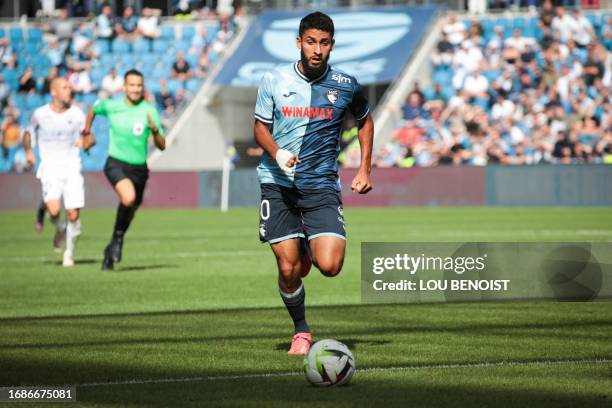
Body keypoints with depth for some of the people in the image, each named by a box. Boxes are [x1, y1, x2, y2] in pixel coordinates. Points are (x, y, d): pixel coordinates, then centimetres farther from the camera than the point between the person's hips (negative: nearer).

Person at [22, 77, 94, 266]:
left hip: (72, 167, 1)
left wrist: (87, 142, -14)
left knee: (73, 214, -4)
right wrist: (29, 151, -2)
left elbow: (90, 137, 9)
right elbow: (28, 134, 16)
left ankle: (69, 252, 17)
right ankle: (60, 229, 14)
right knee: (54, 210, -21)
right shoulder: (40, 114, 0)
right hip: (50, 167, -1)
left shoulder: (76, 114, 2)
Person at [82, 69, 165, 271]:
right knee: (129, 198, -31)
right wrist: (87, 130, 28)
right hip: (116, 164, -3)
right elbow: (94, 109, 21)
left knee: (130, 212, 14)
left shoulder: (149, 111, -4)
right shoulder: (110, 106, -4)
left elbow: (161, 146, -6)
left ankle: (111, 251, 36)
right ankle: (117, 237, -7)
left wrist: (154, 129, -24)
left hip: (139, 168, 3)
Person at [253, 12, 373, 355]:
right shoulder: (274, 81, 0)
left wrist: (365, 169, 11)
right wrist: (277, 153, -12)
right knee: (288, 269, -6)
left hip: (322, 186, 0)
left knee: (330, 266, -16)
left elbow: (365, 121, 18)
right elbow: (261, 127, 9)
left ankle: (308, 251, 22)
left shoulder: (346, 86, 0)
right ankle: (301, 331, 20)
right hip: (278, 184, 0)